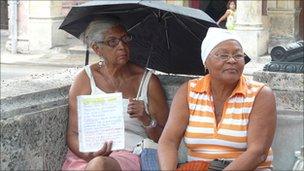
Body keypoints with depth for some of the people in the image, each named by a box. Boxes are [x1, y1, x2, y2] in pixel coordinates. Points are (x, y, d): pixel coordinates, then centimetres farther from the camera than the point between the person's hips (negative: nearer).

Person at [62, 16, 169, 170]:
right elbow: (73, 134, 6)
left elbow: (164, 139, 8)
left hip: (130, 156, -1)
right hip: (84, 157, 1)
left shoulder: (148, 81, 8)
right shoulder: (85, 78, 9)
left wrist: (146, 120, -12)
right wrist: (89, 155, -14)